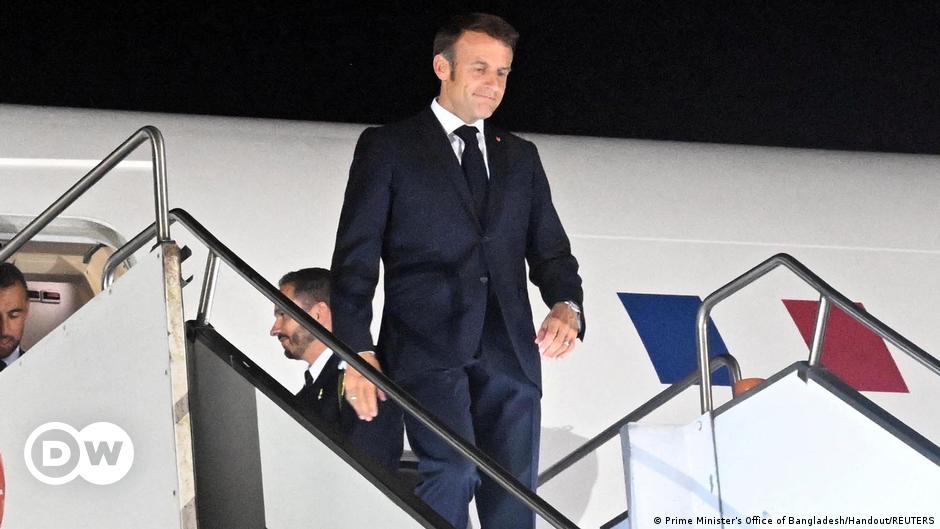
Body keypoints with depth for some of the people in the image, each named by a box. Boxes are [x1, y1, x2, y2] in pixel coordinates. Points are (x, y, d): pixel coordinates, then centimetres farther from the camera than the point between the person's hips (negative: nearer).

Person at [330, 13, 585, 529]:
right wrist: (357, 350, -8)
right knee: (451, 472, -23)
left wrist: (566, 305, -5)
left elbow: (550, 250, 18)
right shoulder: (386, 146, 7)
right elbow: (355, 256, 3)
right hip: (426, 346, -4)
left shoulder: (520, 156, 20)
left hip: (509, 351, 4)